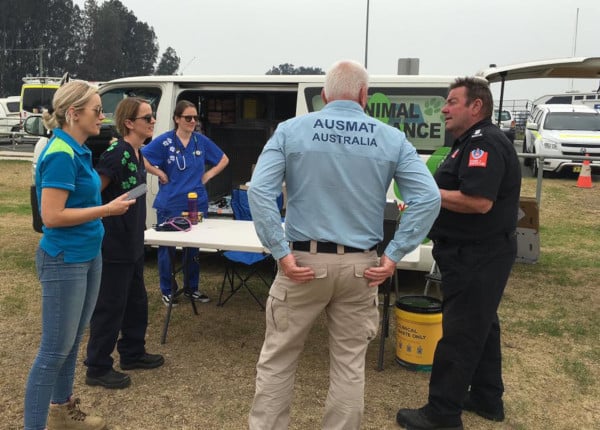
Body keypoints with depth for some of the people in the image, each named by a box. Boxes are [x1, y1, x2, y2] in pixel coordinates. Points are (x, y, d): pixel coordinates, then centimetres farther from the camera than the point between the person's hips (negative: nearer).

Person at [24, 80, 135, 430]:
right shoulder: (61, 155, -20)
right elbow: (51, 216, -24)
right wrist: (107, 210, -19)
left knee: (73, 341, 20)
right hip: (65, 261, -9)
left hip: (88, 255, 9)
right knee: (55, 348, 0)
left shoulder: (78, 151, 8)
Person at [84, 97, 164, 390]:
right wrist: (101, 226, -18)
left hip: (132, 244, 9)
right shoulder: (116, 154, -20)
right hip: (114, 246, -9)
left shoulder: (137, 155, 9)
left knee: (136, 302, 20)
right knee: (109, 307, 2)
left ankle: (132, 354, 36)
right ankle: (97, 369, 17)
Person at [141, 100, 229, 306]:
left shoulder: (201, 141, 5)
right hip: (170, 205, -3)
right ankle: (167, 291, 20)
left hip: (197, 203, 4)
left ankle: (192, 288, 27)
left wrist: (208, 175, 5)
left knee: (194, 247, 12)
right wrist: (160, 174, -9)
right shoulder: (165, 141, -6)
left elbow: (224, 159, 16)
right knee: (167, 247, 4)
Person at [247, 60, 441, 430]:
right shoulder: (391, 138, 1)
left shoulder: (291, 130, -2)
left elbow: (259, 191, -12)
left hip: (304, 261, -1)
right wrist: (394, 256, -5)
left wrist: (282, 252, -10)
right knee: (350, 363, 15)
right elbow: (429, 198, -6)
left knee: (277, 358, 15)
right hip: (359, 266, 1)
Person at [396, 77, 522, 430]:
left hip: (478, 257, -11)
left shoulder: (485, 142, -19)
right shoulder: (474, 141, 16)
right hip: (477, 253, 11)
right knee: (480, 326, 19)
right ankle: (487, 398, 33)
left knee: (459, 333, -4)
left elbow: (479, 201, -30)